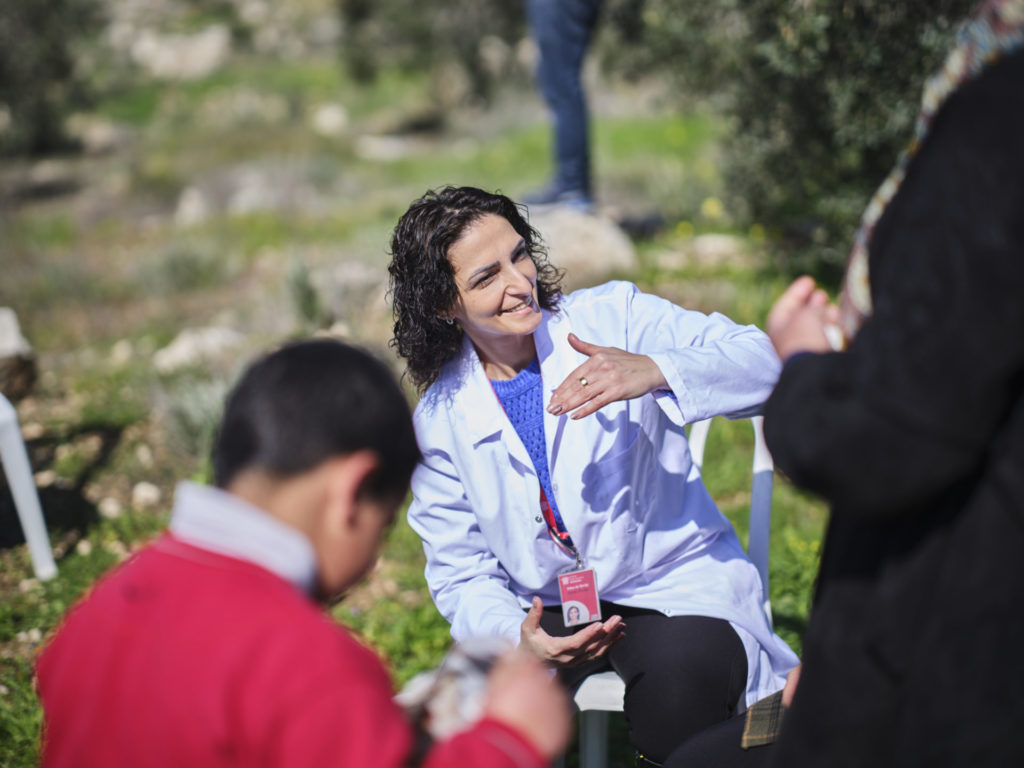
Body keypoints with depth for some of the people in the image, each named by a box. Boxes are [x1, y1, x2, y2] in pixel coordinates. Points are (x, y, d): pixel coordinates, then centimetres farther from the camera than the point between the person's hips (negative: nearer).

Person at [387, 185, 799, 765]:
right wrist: (518, 635, -20)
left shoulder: (613, 316, -4)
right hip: (547, 610, 2)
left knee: (676, 691, -34)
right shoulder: (439, 420, 1)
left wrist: (655, 370, -33)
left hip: (674, 585, -1)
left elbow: (766, 361, -14)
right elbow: (462, 575, 3)